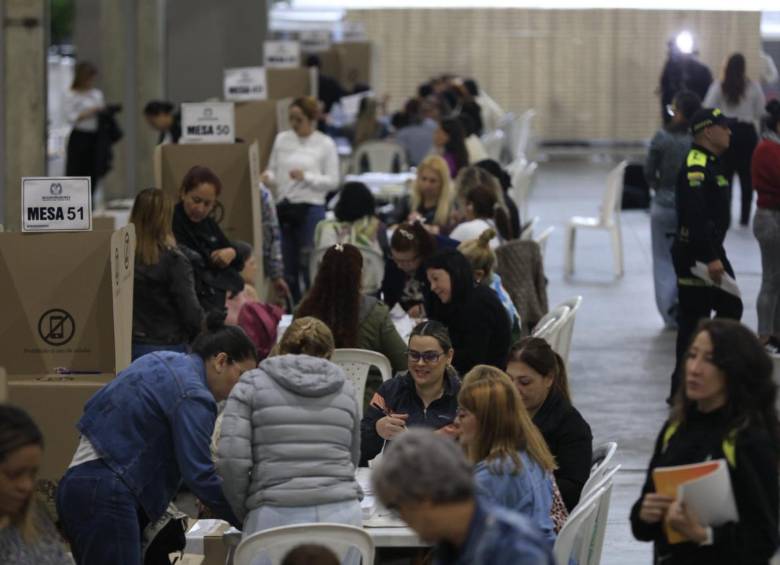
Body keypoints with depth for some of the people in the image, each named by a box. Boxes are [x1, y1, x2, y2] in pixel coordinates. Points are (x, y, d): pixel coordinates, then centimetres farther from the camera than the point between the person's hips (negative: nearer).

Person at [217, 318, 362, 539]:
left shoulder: (252, 384, 8)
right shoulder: (344, 388, 17)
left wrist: (245, 514, 10)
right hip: (342, 515, 2)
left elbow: (232, 459, -3)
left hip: (276, 518, -2)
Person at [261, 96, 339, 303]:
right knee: (288, 267, 11)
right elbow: (273, 170, 11)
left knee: (309, 266, -5)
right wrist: (268, 178, -11)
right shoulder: (282, 139, 7)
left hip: (310, 208, -4)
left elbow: (332, 181, -4)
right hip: (284, 208, 4)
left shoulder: (325, 144, -3)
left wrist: (306, 177, -18)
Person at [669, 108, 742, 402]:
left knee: (731, 308, 16)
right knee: (693, 320, -5)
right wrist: (710, 258, -30)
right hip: (695, 255, -11)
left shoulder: (710, 163, 15)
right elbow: (695, 216, -28)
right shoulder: (696, 166, -19)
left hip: (710, 250, 11)